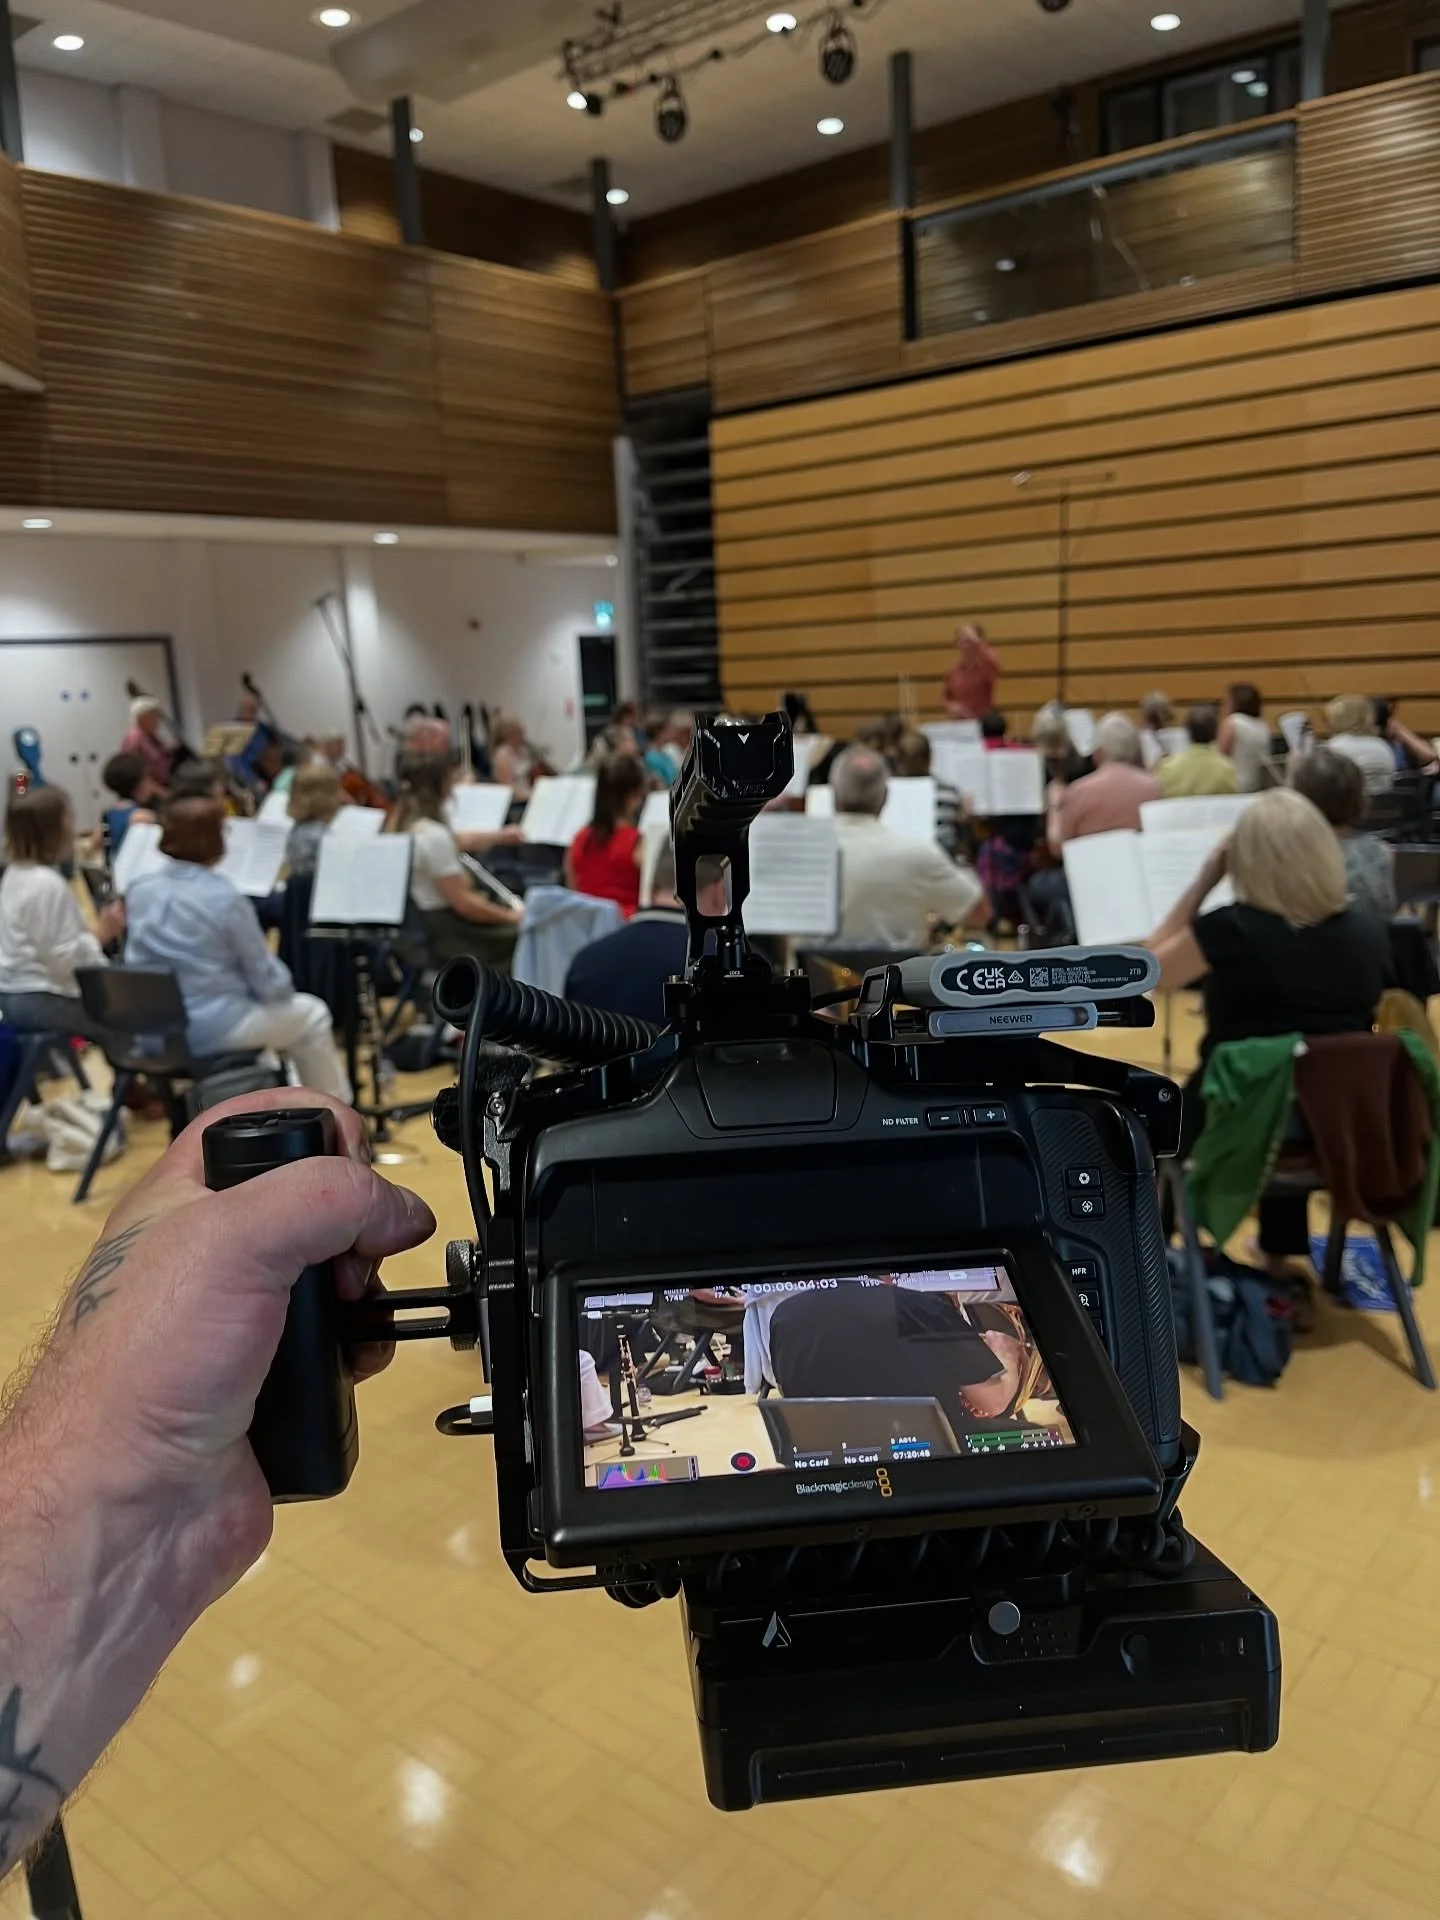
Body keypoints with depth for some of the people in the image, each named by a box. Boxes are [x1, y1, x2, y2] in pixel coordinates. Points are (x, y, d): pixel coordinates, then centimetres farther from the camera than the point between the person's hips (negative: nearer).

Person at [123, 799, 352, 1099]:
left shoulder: (138, 890, -2)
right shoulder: (225, 898, -21)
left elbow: (140, 959, 13)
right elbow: (266, 981, -13)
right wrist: (282, 987, 10)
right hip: (213, 1027, -7)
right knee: (312, 1014, 16)